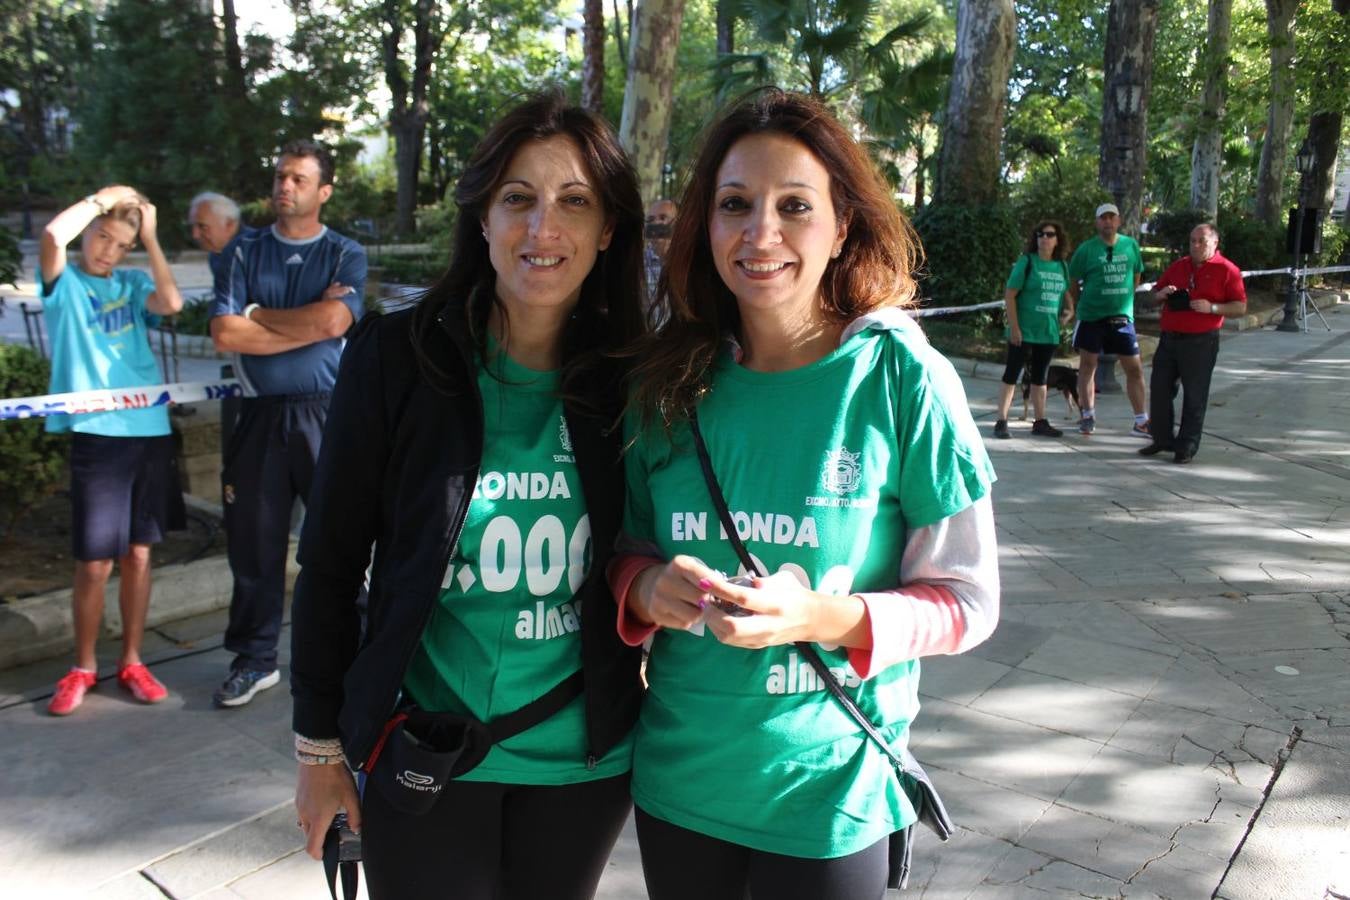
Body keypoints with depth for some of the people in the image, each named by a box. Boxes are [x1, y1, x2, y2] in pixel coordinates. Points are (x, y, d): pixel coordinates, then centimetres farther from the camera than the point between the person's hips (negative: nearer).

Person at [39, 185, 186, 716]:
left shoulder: (132, 284, 11)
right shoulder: (64, 284, 3)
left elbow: (172, 304, -11)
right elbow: (52, 236, -18)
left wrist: (151, 237, -3)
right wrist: (103, 197, -6)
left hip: (150, 431, 3)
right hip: (96, 434, -3)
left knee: (138, 554, 10)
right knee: (94, 563, 1)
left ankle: (131, 662, 22)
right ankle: (82, 668, 19)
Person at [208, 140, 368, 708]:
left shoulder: (346, 255, 4)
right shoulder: (244, 252, 9)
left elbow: (333, 322, -14)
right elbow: (224, 334, -5)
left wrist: (258, 315, -4)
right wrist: (308, 323, -8)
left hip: (327, 412, -2)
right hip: (260, 415, 2)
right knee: (254, 542, 9)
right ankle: (256, 660, 25)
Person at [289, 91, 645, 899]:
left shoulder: (630, 378, -5)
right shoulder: (396, 358, -10)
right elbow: (330, 563, -4)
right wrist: (321, 745, -1)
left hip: (585, 762, 2)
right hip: (424, 758, -2)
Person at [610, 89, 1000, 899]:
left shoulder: (905, 379, -13)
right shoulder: (671, 379, -4)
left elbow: (968, 602, -9)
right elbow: (627, 547, 7)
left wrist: (826, 617, -25)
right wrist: (647, 587, -15)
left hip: (828, 798, -3)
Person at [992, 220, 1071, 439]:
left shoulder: (1061, 266, 9)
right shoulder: (1027, 261, -6)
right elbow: (1009, 294, -10)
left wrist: (1065, 313, 6)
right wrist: (1014, 327, -16)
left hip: (1049, 332, 5)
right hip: (1023, 331, -5)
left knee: (1040, 378, 13)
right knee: (1012, 375, -3)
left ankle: (1040, 422, 21)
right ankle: (1001, 421, 0)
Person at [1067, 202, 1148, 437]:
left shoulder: (1131, 245, 4)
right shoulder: (1086, 249, -4)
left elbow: (1136, 276, 15)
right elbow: (1073, 283, 2)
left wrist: (1123, 302, 12)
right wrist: (1080, 307, 3)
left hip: (1122, 317, 2)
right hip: (1091, 318, -2)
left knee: (1134, 368, 2)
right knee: (1088, 366, 6)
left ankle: (1140, 421, 10)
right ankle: (1088, 416, 19)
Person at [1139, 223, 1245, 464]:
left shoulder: (1226, 270, -2)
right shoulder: (1178, 266, 14)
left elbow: (1240, 307, -6)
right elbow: (1155, 295, 21)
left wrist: (1212, 308, -21)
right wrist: (1162, 294, -3)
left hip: (1201, 342, -5)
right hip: (1169, 338, 6)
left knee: (1194, 396, 0)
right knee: (1159, 389, 8)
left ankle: (1187, 446, 9)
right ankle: (1163, 439, 21)